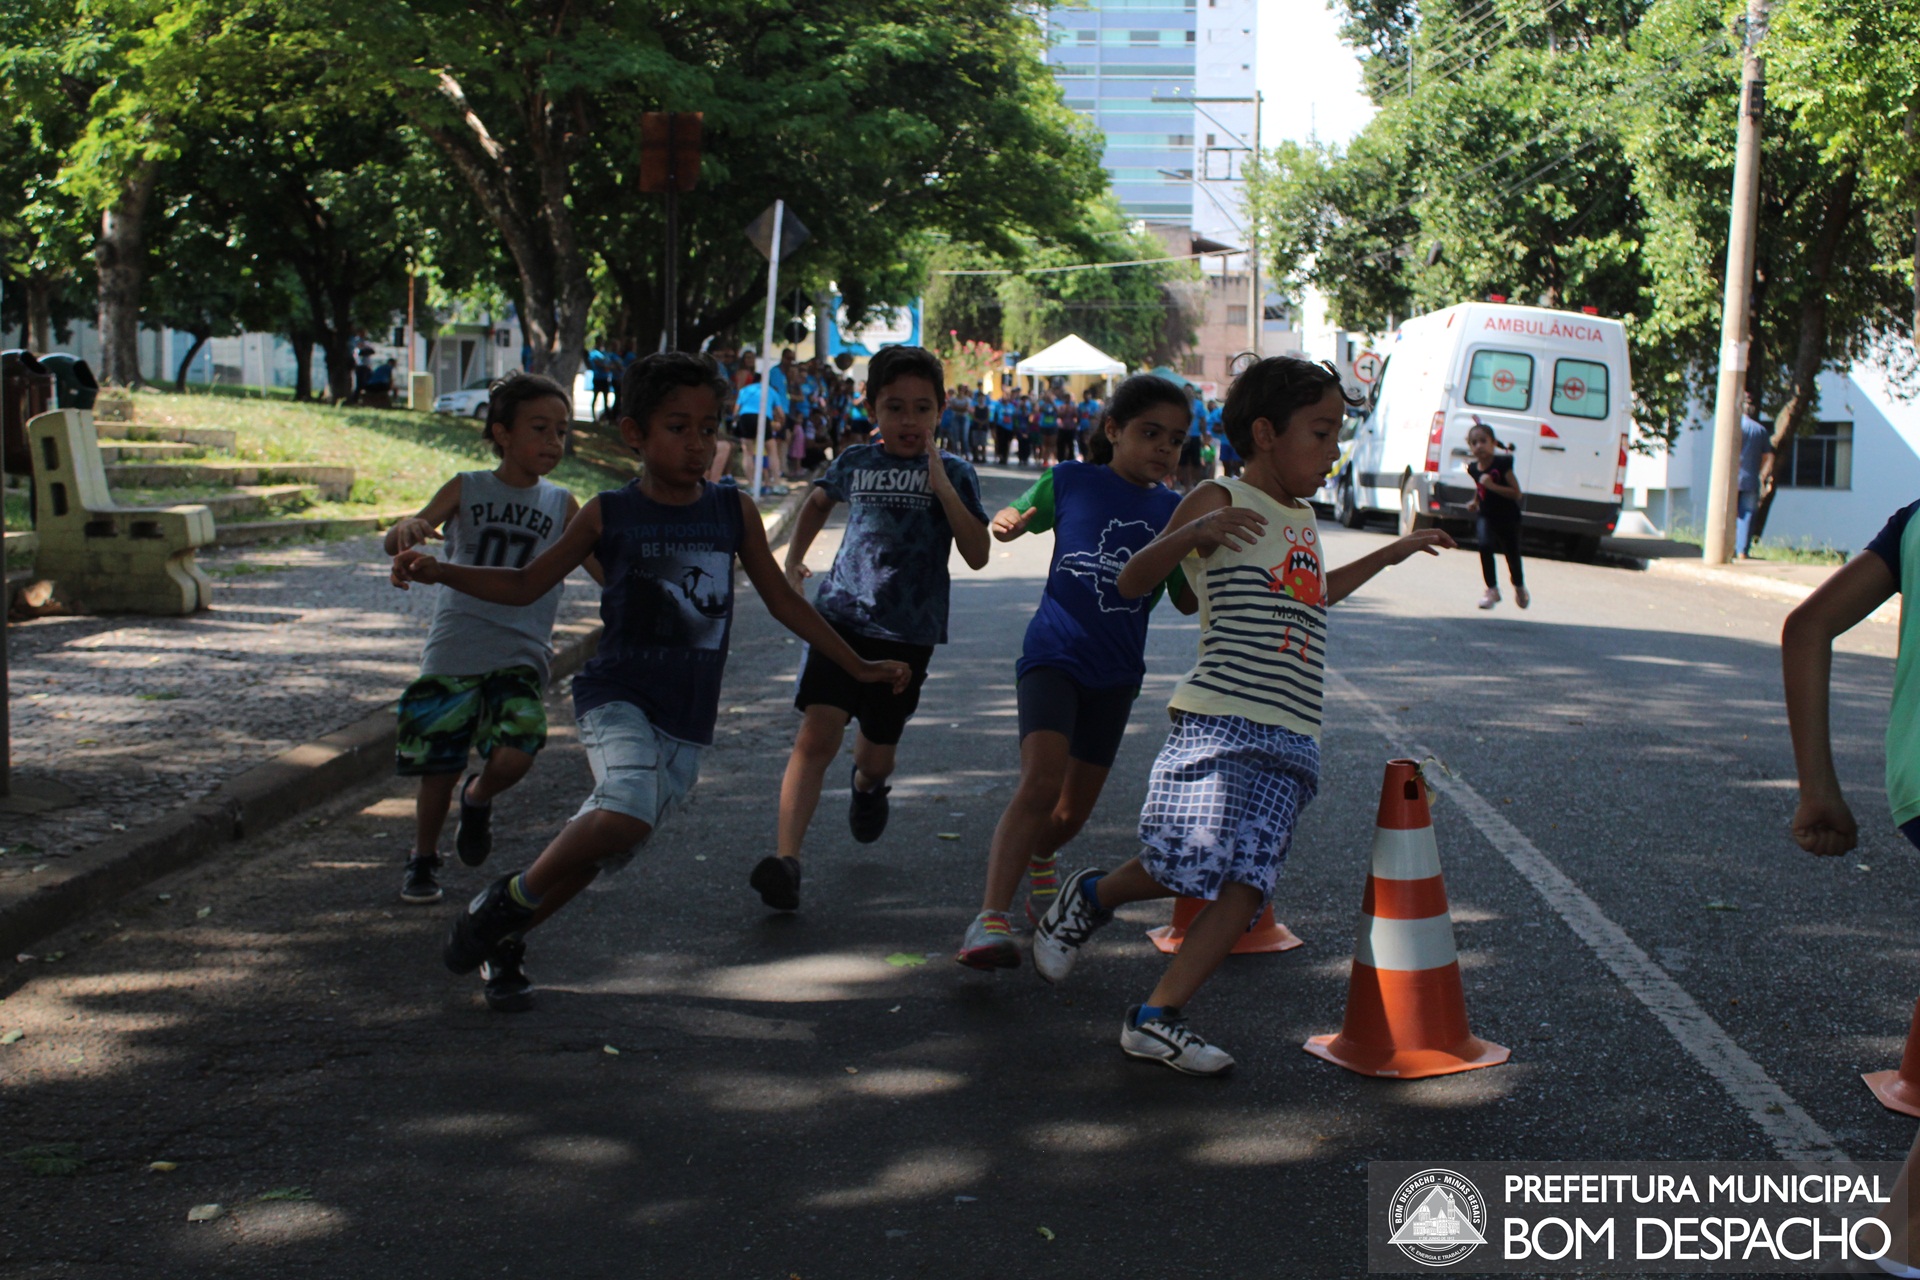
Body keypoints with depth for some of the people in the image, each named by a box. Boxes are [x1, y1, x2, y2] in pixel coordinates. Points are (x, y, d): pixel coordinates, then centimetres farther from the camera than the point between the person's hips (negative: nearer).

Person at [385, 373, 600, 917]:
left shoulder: (561, 505, 6)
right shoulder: (466, 490, 3)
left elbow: (607, 569, 7)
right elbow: (398, 543, -9)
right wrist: (407, 529, -33)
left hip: (521, 657, 1)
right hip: (452, 653, 0)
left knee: (514, 756, -20)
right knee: (438, 767, 5)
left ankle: (478, 798, 15)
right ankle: (422, 861, 30)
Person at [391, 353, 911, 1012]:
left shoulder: (734, 510, 4)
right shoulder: (609, 515, -2)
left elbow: (783, 600, 13)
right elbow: (525, 584, 6)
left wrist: (858, 667, 15)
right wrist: (438, 571, -9)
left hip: (687, 721, 3)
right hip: (616, 698, -3)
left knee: (604, 847, 5)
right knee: (627, 813, -29)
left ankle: (504, 940, 28)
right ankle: (510, 897, -4)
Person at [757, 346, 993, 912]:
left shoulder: (953, 473, 1)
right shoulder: (855, 462, 7)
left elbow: (978, 555, -10)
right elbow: (819, 500, 30)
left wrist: (942, 485, -18)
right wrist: (793, 561, 19)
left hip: (909, 632, 0)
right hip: (841, 614, 0)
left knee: (877, 752, 13)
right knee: (817, 735, -17)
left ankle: (867, 782, 52)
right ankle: (787, 857, -23)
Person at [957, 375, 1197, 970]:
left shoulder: (1173, 510, 6)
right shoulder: (1070, 481, 0)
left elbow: (1188, 601, 9)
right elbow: (1015, 518, 14)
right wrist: (1006, 523, -9)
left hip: (1115, 674, 4)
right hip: (1053, 653, -4)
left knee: (1074, 811, 12)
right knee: (1042, 780, -26)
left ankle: (1036, 857, 46)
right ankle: (991, 917, -29)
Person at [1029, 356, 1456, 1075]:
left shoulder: (1302, 517, 23)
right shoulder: (1220, 501, -2)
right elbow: (1132, 583, -10)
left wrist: (1390, 554, 46)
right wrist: (1194, 533, -27)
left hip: (1291, 739, 7)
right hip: (1219, 723, -7)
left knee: (1245, 889, -3)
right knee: (1184, 866, -12)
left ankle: (1157, 1018, 1)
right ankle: (1092, 896, 18)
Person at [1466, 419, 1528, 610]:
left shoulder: (1502, 464, -18)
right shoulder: (1474, 468, -2)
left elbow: (1516, 493, -20)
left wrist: (1492, 486, -28)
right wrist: (1475, 502, 6)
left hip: (1507, 517, -3)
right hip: (1485, 516, 3)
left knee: (1512, 555, 7)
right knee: (1485, 545, -24)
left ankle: (1519, 588, 39)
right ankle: (1492, 590, -11)